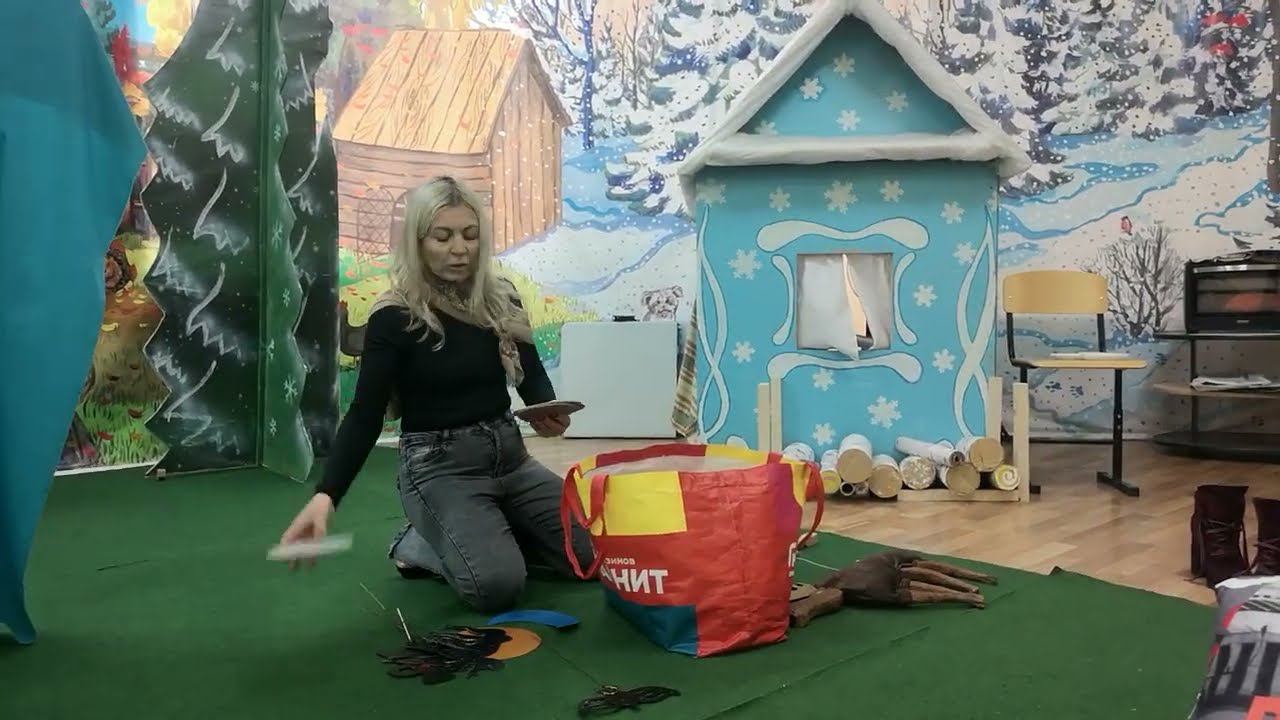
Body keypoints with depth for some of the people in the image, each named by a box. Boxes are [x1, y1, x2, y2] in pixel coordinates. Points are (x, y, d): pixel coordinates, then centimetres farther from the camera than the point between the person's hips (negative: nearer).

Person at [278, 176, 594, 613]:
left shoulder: (502, 299, 2)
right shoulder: (395, 318, -13)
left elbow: (531, 375, 7)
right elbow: (365, 415, -15)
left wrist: (548, 412, -17)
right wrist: (325, 496, -29)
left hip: (509, 454, 6)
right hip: (440, 465, -6)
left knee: (594, 552, 1)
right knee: (497, 584, -27)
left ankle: (477, 538, 18)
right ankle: (425, 545, 6)